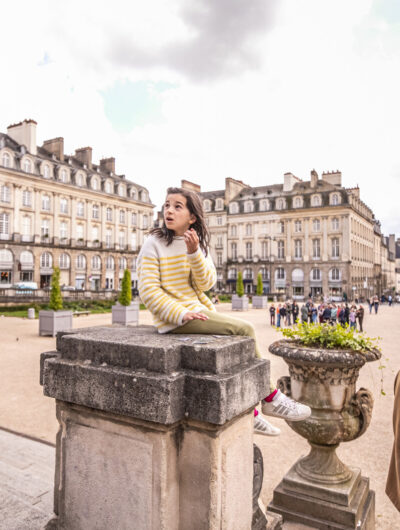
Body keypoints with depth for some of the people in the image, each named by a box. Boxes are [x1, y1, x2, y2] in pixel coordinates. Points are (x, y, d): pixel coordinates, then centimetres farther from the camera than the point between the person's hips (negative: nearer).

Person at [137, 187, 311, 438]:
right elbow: (149, 291, -12)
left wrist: (194, 253, -17)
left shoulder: (198, 243, 10)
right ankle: (270, 398, -1)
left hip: (198, 310, 7)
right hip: (174, 319, -6)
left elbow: (206, 283, -2)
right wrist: (181, 314, -21)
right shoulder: (154, 244, -6)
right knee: (246, 330, -16)